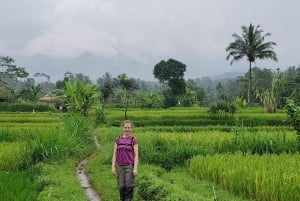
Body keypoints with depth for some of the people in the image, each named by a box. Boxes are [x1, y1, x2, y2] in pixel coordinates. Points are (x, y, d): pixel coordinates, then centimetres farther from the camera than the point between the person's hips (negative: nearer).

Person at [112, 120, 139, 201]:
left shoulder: (134, 140, -4)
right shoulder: (118, 140, 4)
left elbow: (136, 155, -7)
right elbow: (114, 154, 3)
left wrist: (135, 168, -15)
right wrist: (113, 167, -3)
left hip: (130, 166, -3)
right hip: (120, 166, 3)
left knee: (129, 186, -8)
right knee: (121, 187, 4)